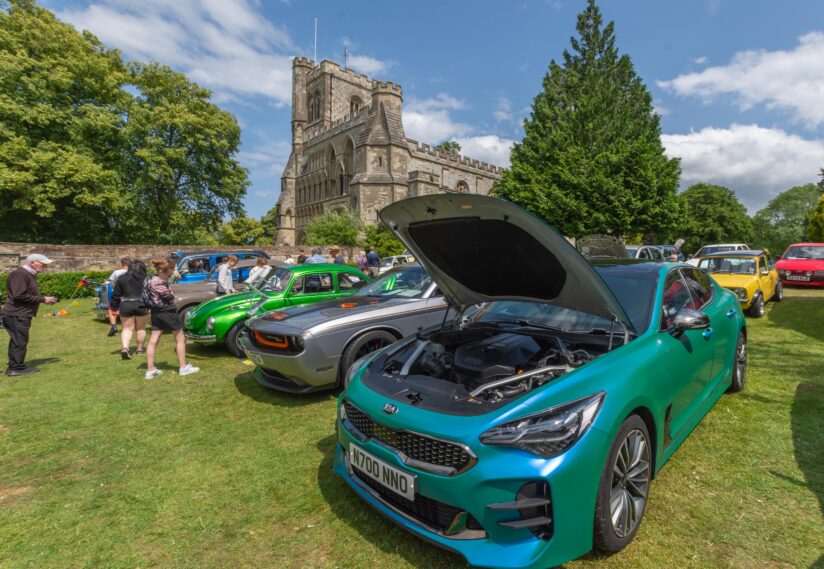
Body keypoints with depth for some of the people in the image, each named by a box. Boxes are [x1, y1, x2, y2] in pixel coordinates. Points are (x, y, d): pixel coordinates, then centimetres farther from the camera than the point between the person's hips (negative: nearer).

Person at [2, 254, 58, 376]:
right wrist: (42, 299, -18)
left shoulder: (28, 275, 17)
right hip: (16, 315, -10)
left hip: (21, 315, 10)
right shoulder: (20, 274, -16)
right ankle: (17, 367, 0)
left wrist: (44, 298, 5)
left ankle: (14, 366, 20)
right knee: (20, 341, -6)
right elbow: (19, 296, -23)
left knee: (17, 341, 14)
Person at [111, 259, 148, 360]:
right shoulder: (145, 279, 0)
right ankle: (139, 349, 18)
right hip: (140, 305, -1)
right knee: (141, 328, 12)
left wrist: (114, 308, 11)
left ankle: (124, 348, -14)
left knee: (127, 328, 6)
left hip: (125, 306, 1)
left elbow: (116, 295, 6)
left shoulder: (121, 278, 5)